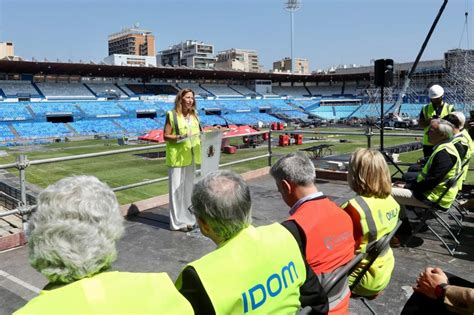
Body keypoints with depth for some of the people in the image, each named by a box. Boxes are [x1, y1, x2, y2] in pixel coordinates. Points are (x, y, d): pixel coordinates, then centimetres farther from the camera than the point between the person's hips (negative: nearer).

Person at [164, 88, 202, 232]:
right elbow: (166, 136, -8)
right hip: (177, 157, -6)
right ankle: (178, 221, 8)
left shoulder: (194, 115, 10)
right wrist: (180, 137, -23)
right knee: (177, 188, -1)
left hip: (191, 157, 6)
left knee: (189, 187, 13)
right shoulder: (172, 115, -7)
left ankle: (188, 218, 24)